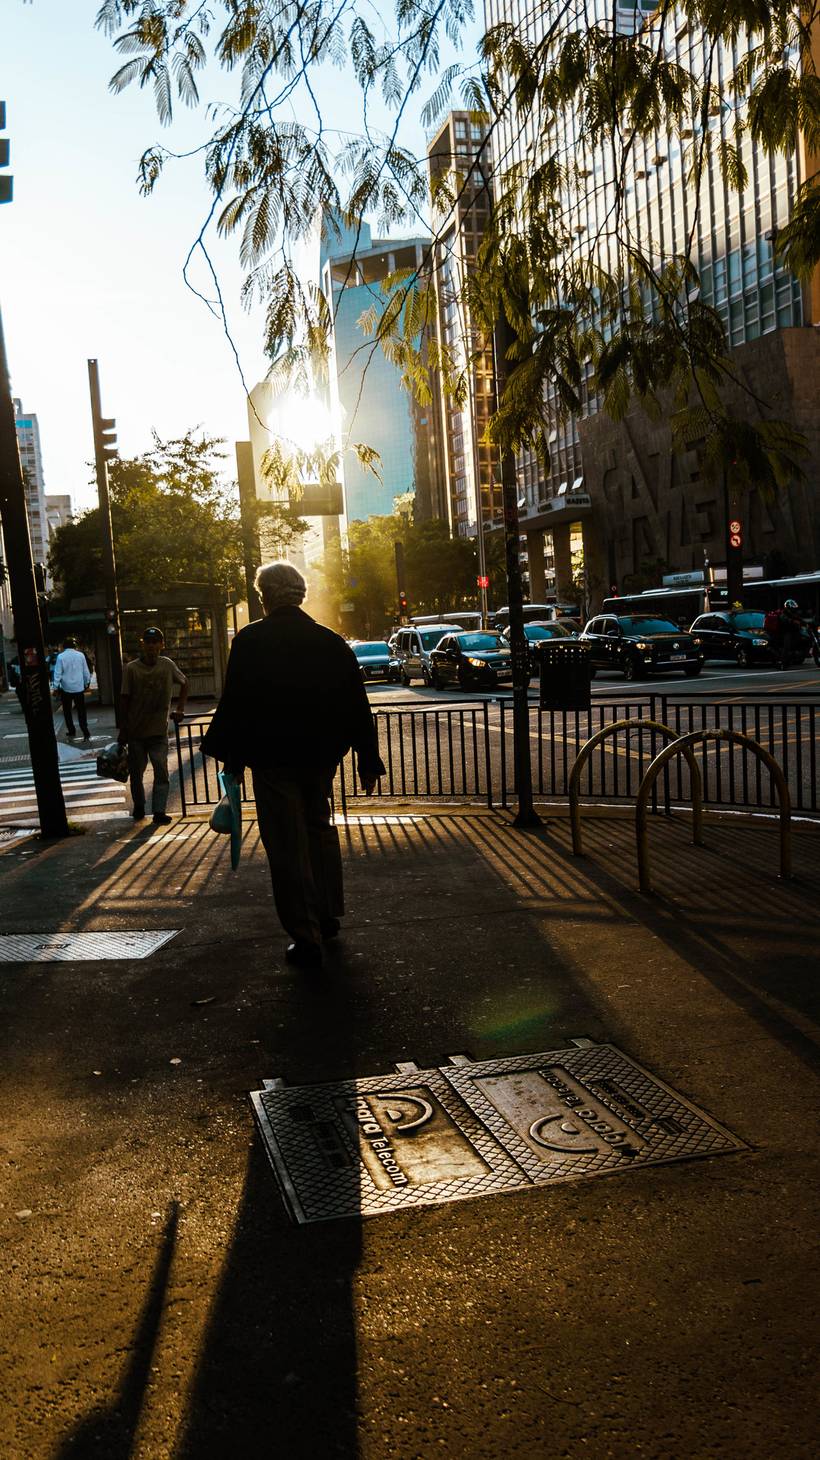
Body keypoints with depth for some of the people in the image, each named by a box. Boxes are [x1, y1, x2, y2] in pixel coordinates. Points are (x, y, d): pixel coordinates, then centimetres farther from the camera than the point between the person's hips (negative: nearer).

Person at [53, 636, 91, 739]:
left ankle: (71, 733, 15)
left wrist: (56, 687, -2)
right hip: (79, 688, 2)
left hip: (66, 688, -2)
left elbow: (57, 673, -9)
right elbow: (86, 672, 4)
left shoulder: (61, 657, -9)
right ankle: (85, 734, -2)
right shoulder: (80, 655, -3)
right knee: (81, 711, 5)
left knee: (67, 711, 12)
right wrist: (87, 683, 16)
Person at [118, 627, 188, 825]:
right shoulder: (131, 668, -6)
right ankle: (138, 807, 28)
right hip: (136, 732, 0)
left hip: (159, 731, 1)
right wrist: (122, 730, -3)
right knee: (136, 772, 10)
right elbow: (124, 699, -3)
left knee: (161, 771, -9)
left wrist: (180, 708, 7)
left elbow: (184, 683, 17)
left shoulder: (167, 665, -1)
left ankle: (159, 811, -6)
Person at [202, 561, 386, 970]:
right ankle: (327, 916, 30)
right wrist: (369, 760, 9)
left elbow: (234, 704, -9)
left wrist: (231, 757, 1)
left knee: (288, 847, 1)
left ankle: (306, 936, 3)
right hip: (319, 756, 5)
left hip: (272, 759, -4)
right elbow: (357, 707, 3)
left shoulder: (250, 641, -10)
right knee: (319, 829, 22)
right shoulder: (331, 642, 2)